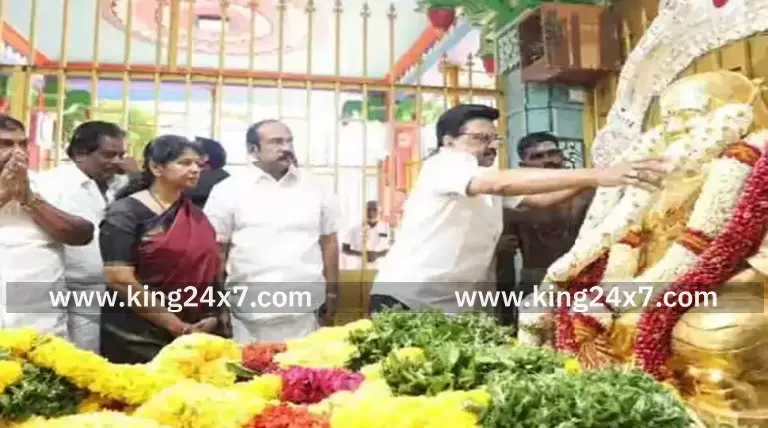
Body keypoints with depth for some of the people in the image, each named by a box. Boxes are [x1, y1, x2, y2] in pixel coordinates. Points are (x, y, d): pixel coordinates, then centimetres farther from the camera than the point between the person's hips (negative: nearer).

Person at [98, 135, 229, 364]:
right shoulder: (126, 213, -7)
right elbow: (119, 280, -15)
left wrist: (213, 316, -1)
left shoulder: (196, 214, 11)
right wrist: (177, 326, -16)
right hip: (137, 340, -5)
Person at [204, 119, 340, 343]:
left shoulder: (316, 189, 6)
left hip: (304, 310, 2)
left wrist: (332, 293, 10)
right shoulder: (228, 190, -1)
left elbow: (329, 242, 11)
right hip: (249, 313, -2)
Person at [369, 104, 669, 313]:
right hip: (404, 301, -8)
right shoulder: (444, 164, -14)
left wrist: (592, 179, -11)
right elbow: (503, 183, -31)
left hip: (454, 310, 8)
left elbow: (539, 199, 4)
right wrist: (597, 176, -36)